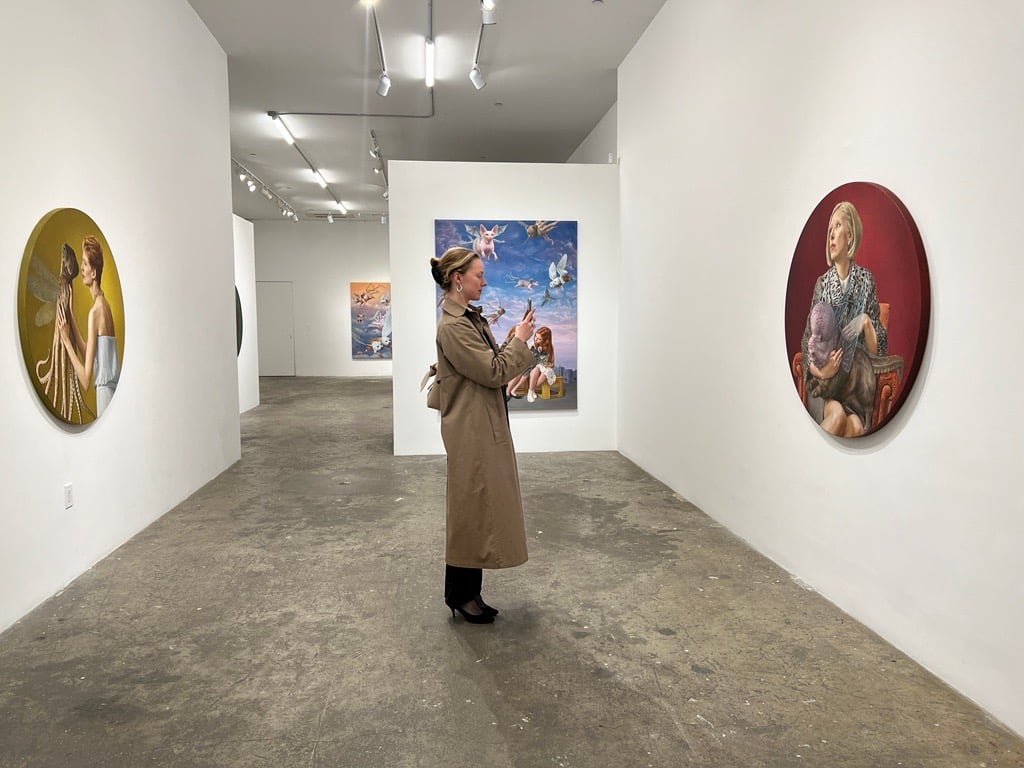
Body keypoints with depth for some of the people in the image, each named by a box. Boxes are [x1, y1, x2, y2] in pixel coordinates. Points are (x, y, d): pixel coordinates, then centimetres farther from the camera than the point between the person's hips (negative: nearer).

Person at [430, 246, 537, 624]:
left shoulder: (471, 318, 12)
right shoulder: (452, 326, -19)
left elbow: (492, 364, 15)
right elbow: (493, 372, -20)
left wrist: (514, 339, 1)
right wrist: (519, 340, -9)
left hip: (487, 430, 10)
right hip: (472, 434, -10)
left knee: (481, 509, 16)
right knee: (471, 511, 2)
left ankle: (467, 593, 29)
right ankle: (460, 595, 18)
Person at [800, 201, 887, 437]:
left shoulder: (866, 279, 4)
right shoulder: (822, 283, 4)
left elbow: (877, 349, 7)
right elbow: (808, 341, 2)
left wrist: (867, 323, -15)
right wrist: (820, 371, -18)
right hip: (824, 382, -1)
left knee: (857, 425, -29)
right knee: (837, 415, -32)